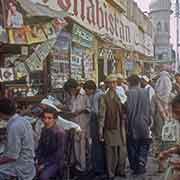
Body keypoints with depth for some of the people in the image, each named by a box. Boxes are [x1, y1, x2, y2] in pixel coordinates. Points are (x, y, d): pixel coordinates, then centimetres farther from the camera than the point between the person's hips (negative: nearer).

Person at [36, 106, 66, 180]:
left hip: (55, 163, -6)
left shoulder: (60, 132, -17)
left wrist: (45, 164, -15)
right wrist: (37, 160, -3)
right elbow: (40, 147, 11)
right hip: (43, 160, 6)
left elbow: (59, 154, -16)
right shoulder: (44, 130, 2)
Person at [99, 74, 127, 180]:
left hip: (121, 128, 4)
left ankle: (120, 170, 28)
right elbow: (102, 115, -7)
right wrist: (101, 131, -7)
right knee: (111, 152, 3)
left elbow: (124, 112, 12)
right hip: (110, 128, -4)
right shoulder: (105, 98, -7)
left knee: (122, 151, 10)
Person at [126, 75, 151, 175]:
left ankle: (134, 167, 18)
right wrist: (148, 122, 13)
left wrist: (128, 122, -1)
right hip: (144, 124, 2)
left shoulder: (129, 93, -11)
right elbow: (149, 109, 3)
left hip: (132, 125, -2)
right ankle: (141, 165, 5)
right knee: (143, 146, 15)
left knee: (132, 147, 12)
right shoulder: (145, 92, -1)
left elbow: (128, 109, -14)